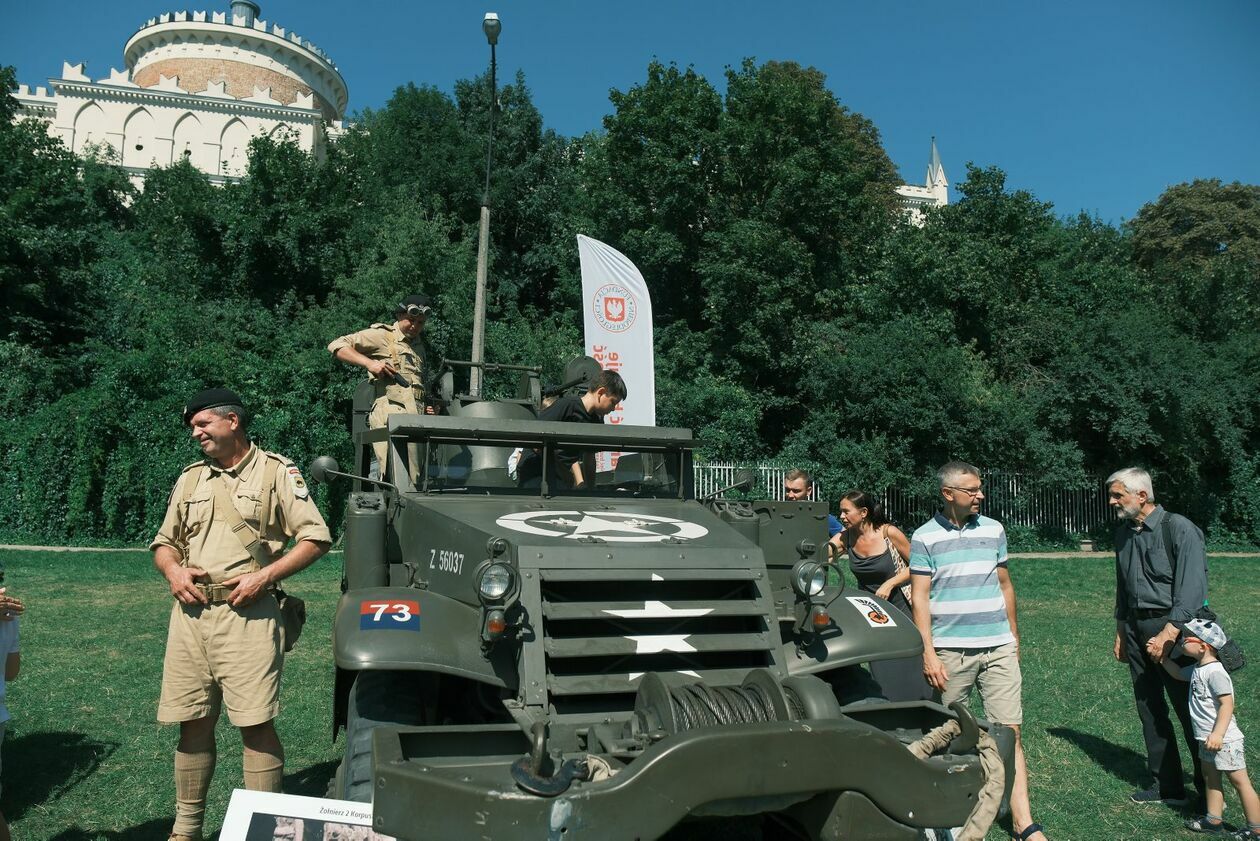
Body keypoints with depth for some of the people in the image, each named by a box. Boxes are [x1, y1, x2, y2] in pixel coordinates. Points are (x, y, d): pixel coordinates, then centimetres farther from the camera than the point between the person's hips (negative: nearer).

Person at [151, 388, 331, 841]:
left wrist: (265, 575, -13)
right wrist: (173, 571, 1)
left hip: (247, 613, -5)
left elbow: (315, 537, -3)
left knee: (256, 726, -5)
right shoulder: (191, 477, 18)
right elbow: (164, 541, 23)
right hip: (190, 613, 5)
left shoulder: (276, 471, 1)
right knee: (193, 724, 10)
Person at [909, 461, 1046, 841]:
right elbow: (919, 598, -5)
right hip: (950, 651, -3)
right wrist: (928, 653, -10)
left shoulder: (993, 530, 9)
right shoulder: (925, 538, -3)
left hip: (998, 649, 3)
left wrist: (1013, 637, 16)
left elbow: (1005, 585, 17)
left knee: (1010, 732, -2)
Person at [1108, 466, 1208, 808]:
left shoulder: (1179, 529, -11)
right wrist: (1121, 632, 18)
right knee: (1149, 709, 10)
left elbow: (1191, 589, -17)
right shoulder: (1123, 534, 11)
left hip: (1172, 628, -7)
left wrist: (1168, 634, -21)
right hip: (1137, 628, 7)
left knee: (1191, 711, 0)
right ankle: (1166, 785, 20)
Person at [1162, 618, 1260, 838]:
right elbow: (1178, 673, 27)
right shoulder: (1198, 669, 6)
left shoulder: (1215, 672, -23)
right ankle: (1214, 821, 28)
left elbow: (1227, 704, -26)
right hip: (1207, 738, 10)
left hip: (1224, 740, -10)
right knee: (1210, 779, 17)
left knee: (1239, 782, 1)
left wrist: (1218, 734, -30)